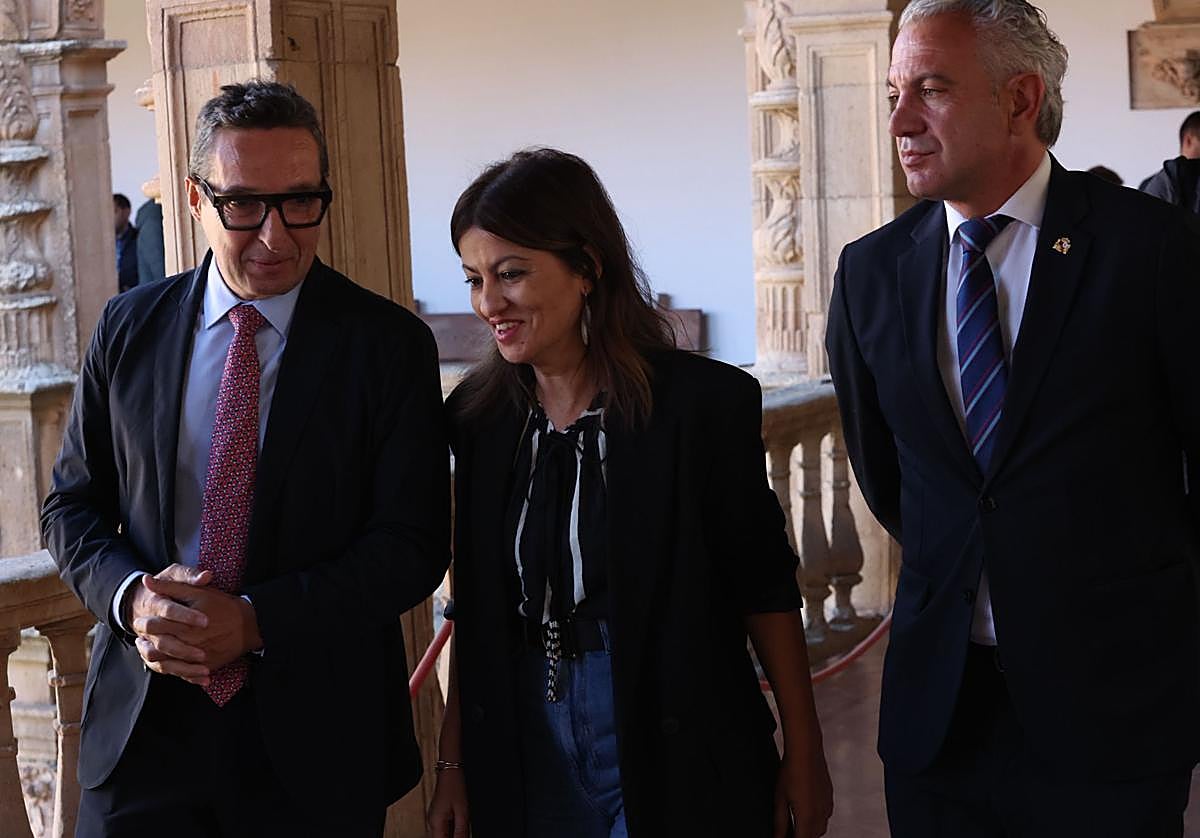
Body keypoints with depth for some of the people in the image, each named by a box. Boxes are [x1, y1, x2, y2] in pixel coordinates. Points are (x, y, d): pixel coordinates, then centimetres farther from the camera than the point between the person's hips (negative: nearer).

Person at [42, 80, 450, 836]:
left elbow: (413, 545, -8)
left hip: (314, 738, -2)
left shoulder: (388, 343, -6)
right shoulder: (130, 328, 3)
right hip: (144, 722, 2)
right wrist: (131, 596, -12)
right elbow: (73, 504, 9)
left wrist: (256, 620, -19)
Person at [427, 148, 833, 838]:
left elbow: (764, 587, -7)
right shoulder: (482, 415, 1)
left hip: (674, 759, -3)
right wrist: (454, 764, 5)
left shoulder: (701, 400, -12)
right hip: (529, 751, 4)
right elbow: (477, 609, 5)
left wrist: (803, 757, -5)